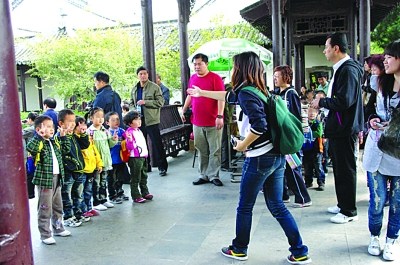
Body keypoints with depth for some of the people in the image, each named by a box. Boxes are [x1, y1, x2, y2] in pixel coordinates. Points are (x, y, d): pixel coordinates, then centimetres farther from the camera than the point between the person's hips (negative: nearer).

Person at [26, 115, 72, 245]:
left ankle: (58, 228, 35)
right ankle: (45, 234, 10)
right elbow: (30, 148, -34)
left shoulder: (55, 141, 10)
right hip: (44, 179, -8)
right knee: (45, 208, 1)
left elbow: (66, 149, 21)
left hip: (57, 177, 8)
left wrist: (63, 136, 13)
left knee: (58, 206, 20)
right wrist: (39, 136, -32)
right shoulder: (38, 142, -13)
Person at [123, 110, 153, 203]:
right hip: (135, 158, -9)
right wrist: (130, 140, -38)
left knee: (144, 176, 19)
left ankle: (145, 193, 31)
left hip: (143, 156, 9)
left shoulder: (139, 130, 13)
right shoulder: (129, 132, -15)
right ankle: (136, 196, 7)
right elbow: (130, 147, -22)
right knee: (135, 178, -1)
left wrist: (146, 153, 24)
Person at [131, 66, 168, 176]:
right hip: (139, 121, 6)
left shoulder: (155, 87, -5)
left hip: (151, 120, -6)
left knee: (157, 144, -3)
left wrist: (145, 102, -19)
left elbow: (160, 102, -12)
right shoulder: (134, 89, 14)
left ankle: (162, 167, 6)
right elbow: (131, 103, 25)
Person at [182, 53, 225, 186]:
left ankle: (214, 176, 12)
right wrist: (184, 110, 16)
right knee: (202, 151, 11)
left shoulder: (215, 78, -7)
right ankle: (204, 175, 20)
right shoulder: (192, 78, 11)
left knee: (214, 150, 3)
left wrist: (220, 116, -19)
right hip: (197, 122, 5)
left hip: (213, 123, -5)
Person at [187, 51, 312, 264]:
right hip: (276, 156, 8)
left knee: (245, 207, 10)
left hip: (259, 159, -8)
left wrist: (242, 145, -12)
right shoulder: (256, 90, 14)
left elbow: (259, 125, -27)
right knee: (277, 206, 14)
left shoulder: (246, 93, -14)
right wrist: (201, 93, 38)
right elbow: (229, 96, 29)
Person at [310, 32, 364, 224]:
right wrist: (323, 102, 8)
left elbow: (344, 101, -26)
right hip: (337, 129, 10)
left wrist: (321, 102, -14)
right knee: (339, 168, 18)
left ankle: (349, 212, 12)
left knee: (346, 170, 0)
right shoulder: (340, 69, 14)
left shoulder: (348, 69, -18)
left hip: (345, 130, -10)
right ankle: (342, 205, 31)